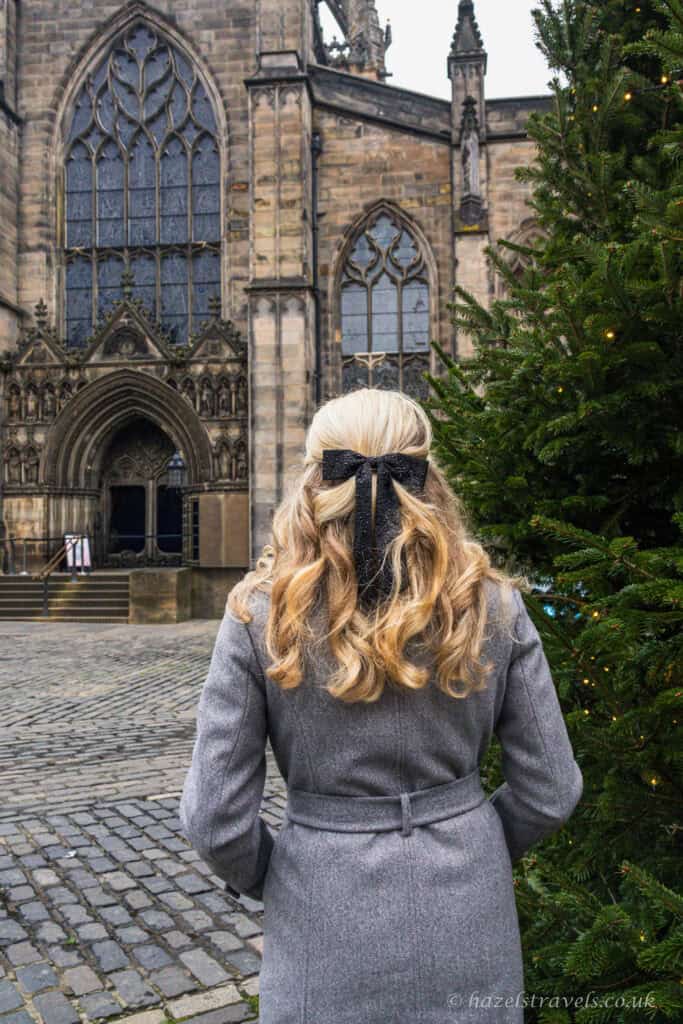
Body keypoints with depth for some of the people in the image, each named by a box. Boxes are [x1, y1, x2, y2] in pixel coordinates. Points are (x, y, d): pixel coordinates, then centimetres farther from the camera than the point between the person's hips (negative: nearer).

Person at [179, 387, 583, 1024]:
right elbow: (550, 791, -4)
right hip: (466, 905, 2)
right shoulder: (492, 605, -10)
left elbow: (214, 817, -12)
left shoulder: (262, 612, -15)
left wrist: (261, 878, 9)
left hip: (323, 910, -1)